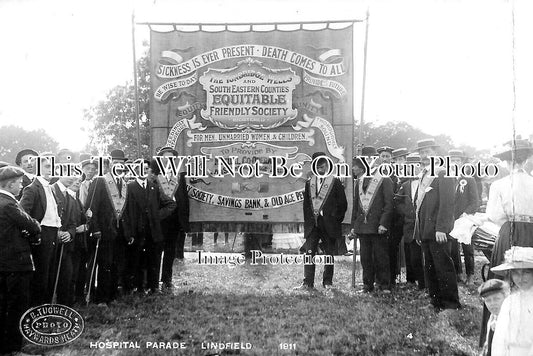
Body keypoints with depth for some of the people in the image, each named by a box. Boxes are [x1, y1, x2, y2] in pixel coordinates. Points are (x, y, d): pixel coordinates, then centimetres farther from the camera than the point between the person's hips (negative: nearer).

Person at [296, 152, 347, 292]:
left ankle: (327, 283, 15)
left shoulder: (335, 182, 1)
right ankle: (308, 283, 0)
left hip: (329, 224, -2)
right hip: (312, 224, 3)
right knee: (309, 253, -4)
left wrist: (336, 220, -1)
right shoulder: (309, 182, 12)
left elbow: (343, 204, 2)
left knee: (329, 254, 5)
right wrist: (308, 221, 8)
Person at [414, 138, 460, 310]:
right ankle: (436, 303, 17)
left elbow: (447, 203, -14)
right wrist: (418, 230, 14)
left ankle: (451, 304, 4)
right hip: (425, 231, 8)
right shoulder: (422, 175, 19)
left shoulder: (443, 174, -6)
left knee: (443, 267, -4)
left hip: (438, 231, -8)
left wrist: (441, 228, -21)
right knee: (429, 269, 9)